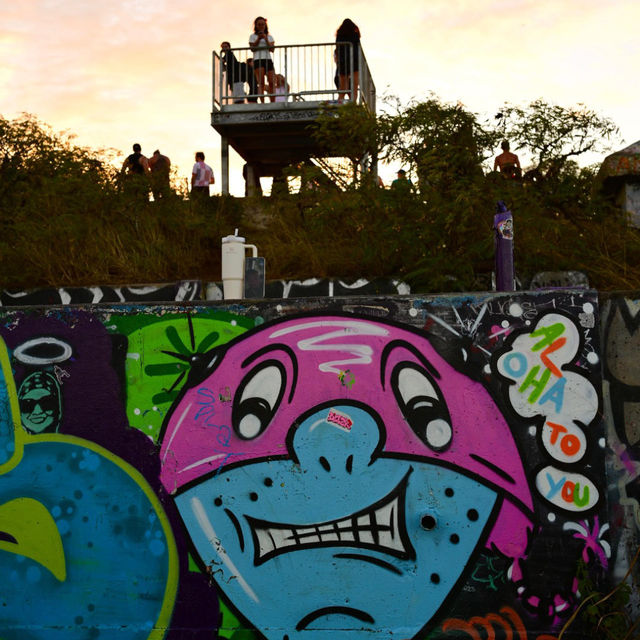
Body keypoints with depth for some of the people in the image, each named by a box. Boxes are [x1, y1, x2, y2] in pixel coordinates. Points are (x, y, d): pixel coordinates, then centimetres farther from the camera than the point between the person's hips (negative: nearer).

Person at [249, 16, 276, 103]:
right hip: (258, 60, -3)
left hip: (268, 60, 3)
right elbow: (252, 48, 2)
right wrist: (258, 39, -5)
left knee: (272, 83, -6)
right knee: (261, 83, -16)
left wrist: (266, 39, -4)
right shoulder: (253, 36, 14)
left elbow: (272, 49, 6)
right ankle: (262, 103, -21)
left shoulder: (269, 36, 20)